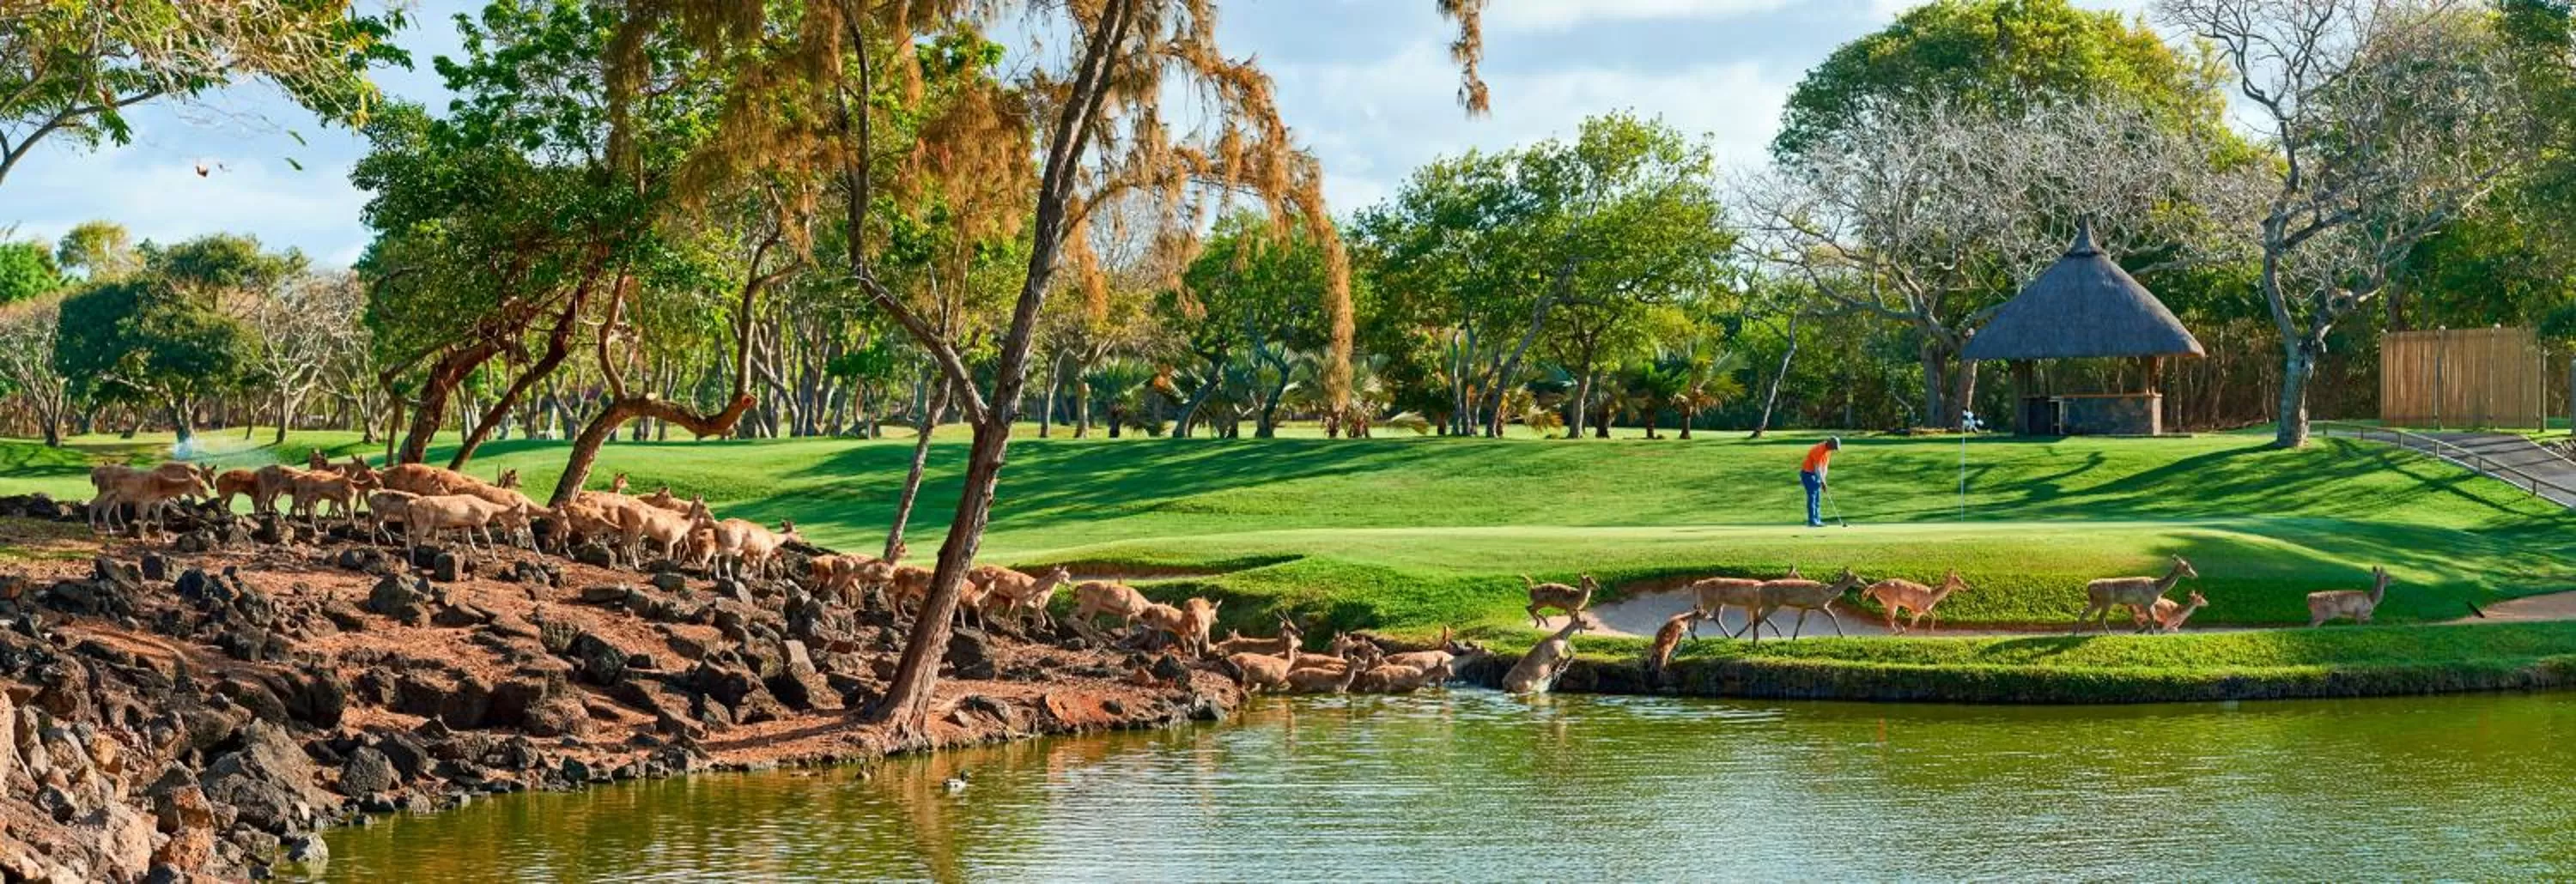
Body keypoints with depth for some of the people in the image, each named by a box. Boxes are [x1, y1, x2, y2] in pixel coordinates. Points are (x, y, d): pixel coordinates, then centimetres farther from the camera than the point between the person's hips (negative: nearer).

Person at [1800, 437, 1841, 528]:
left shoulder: (1828, 450, 2)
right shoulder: (1819, 450, -26)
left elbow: (1825, 465, 9)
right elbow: (1817, 468, -27)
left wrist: (1823, 479, 1)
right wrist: (1823, 482, -26)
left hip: (1816, 474, 9)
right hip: (1807, 473, -9)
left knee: (1818, 497, 7)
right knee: (1812, 497, -13)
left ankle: (1817, 520, 10)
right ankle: (1812, 521, -13)